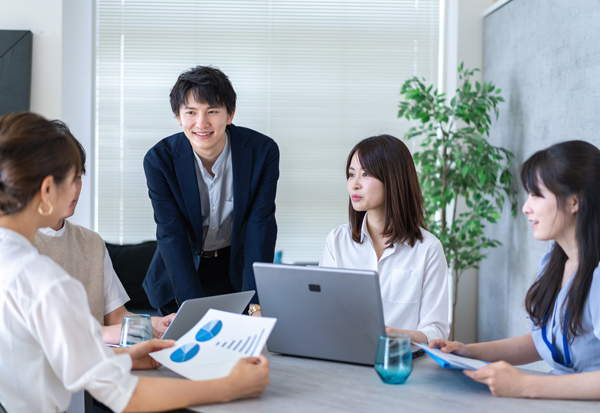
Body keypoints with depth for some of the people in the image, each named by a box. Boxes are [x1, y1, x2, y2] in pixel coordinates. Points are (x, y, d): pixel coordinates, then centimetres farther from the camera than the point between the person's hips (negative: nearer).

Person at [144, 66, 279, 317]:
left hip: (237, 271, 0)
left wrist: (256, 305, -31)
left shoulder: (263, 152, -19)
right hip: (181, 275, 0)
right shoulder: (159, 160, -20)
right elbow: (171, 236, -22)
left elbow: (260, 228, -21)